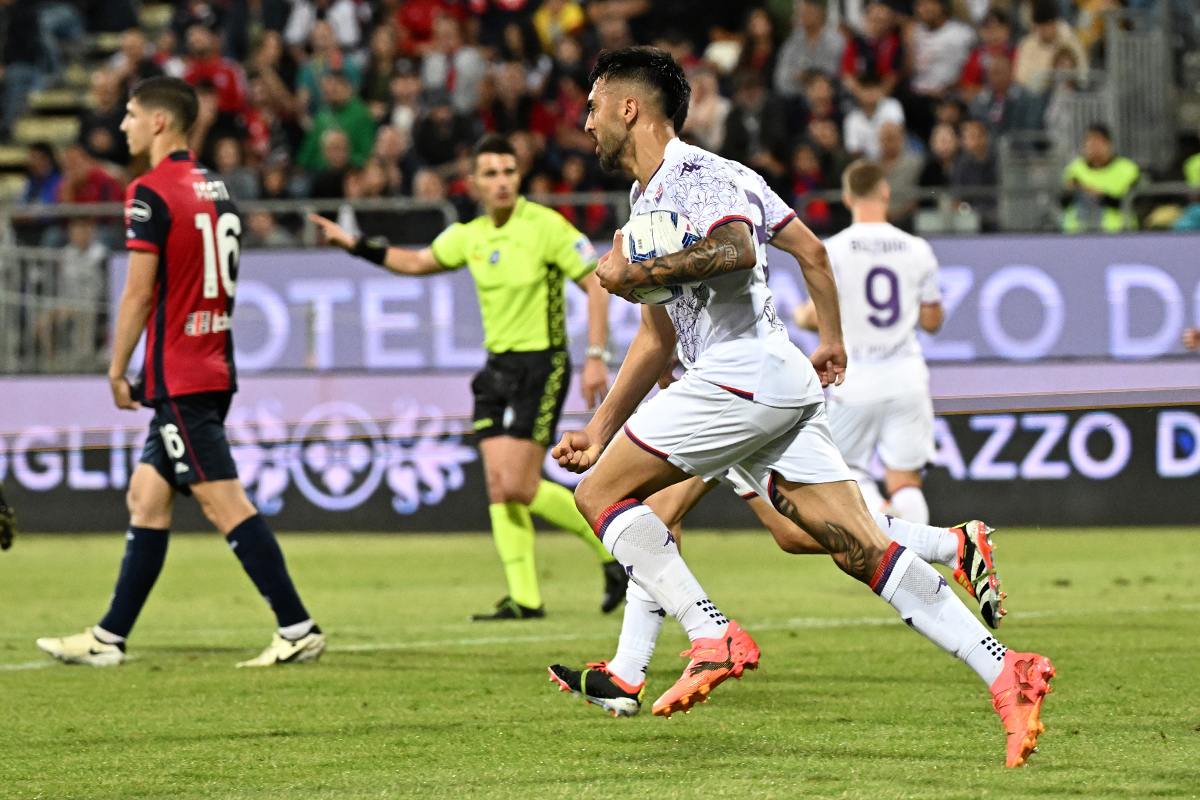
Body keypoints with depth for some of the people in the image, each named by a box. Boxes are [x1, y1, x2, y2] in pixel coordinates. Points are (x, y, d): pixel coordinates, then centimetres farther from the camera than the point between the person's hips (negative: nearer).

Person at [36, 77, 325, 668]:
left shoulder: (151, 193, -12)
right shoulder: (214, 189, 14)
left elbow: (139, 293, -14)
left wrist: (117, 371, -4)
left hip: (177, 376, -9)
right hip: (212, 369, 9)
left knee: (224, 503, -9)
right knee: (146, 499, 11)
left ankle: (298, 629, -11)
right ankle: (109, 637, 14)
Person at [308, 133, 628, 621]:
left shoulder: (546, 227, -12)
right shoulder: (470, 236, 7)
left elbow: (595, 285, -11)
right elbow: (418, 262, 23)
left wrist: (596, 358, -18)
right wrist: (355, 246, 16)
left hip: (541, 366, -7)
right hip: (497, 366, 7)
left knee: (518, 486, -13)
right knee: (498, 484, -1)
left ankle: (612, 547, 4)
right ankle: (525, 598, 2)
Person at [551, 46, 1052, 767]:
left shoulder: (696, 174, -4)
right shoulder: (647, 200, 27)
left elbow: (736, 250, -26)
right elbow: (658, 339, 33)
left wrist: (633, 271, -17)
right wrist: (599, 430, 32)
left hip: (746, 375, -9)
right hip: (783, 387, 9)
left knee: (600, 493, -3)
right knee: (864, 552, -3)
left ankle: (714, 638, -13)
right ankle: (1005, 671, -13)